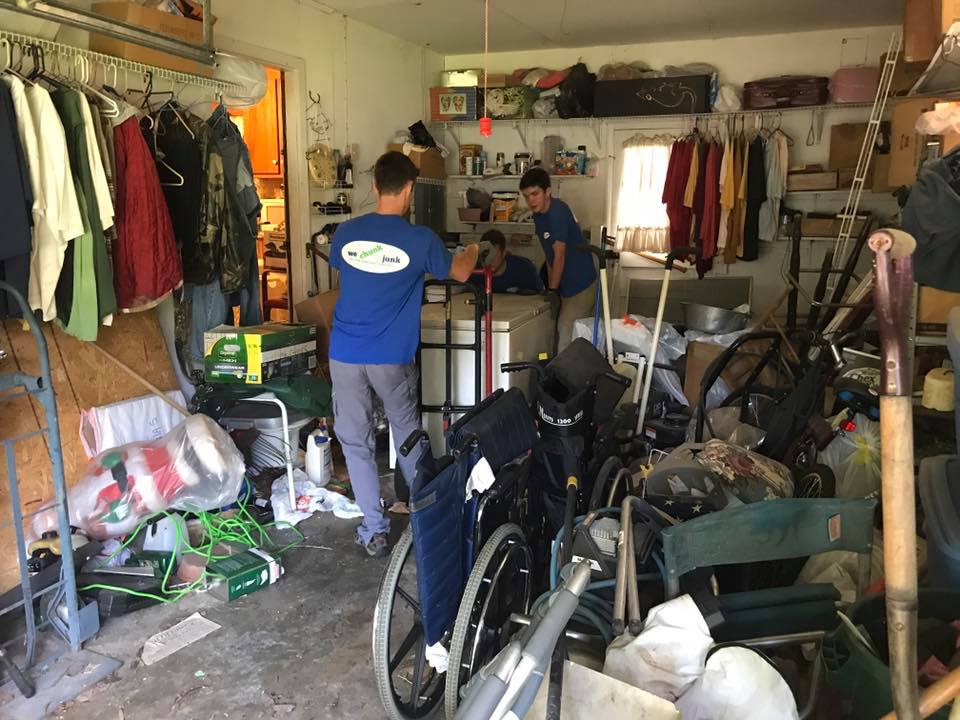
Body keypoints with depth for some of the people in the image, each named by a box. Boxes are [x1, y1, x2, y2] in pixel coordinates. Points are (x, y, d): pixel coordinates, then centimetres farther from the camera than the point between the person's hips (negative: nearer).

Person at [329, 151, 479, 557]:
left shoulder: (346, 232, -1)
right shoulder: (421, 239, -9)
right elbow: (460, 273, 9)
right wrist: (472, 252, 32)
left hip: (345, 354, 1)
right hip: (391, 357, -1)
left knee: (355, 440, 9)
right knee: (407, 430, 21)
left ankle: (374, 530, 12)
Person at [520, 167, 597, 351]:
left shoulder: (558, 211, -21)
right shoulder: (538, 215, 5)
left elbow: (559, 256, -20)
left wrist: (552, 289, -12)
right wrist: (551, 286, 8)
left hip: (580, 284, -8)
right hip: (568, 284, 8)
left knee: (567, 333, -6)